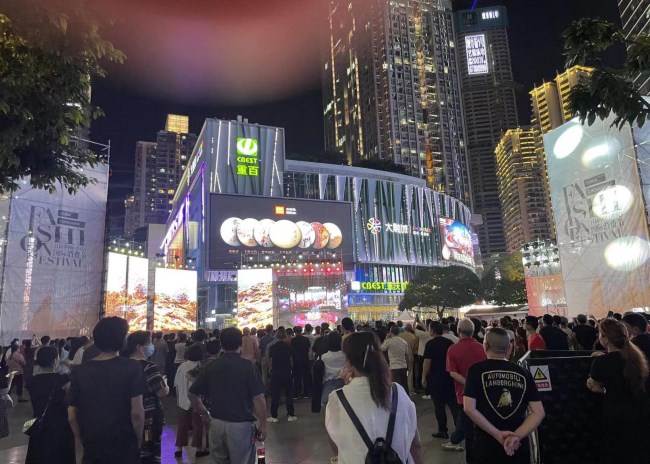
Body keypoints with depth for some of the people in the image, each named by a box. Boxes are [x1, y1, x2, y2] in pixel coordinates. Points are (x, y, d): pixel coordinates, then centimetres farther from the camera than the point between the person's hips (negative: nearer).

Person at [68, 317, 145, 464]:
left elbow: (72, 415, 0)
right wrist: (139, 440, -2)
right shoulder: (131, 368, -14)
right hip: (124, 445, -3)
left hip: (92, 446, 3)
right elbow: (137, 412, -16)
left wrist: (80, 440, 15)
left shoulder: (80, 371, -5)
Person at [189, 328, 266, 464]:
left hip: (216, 423, 4)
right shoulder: (247, 366, -12)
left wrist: (204, 414, 18)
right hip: (241, 424, -4)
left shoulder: (211, 366, 1)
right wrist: (263, 424, -6)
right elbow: (258, 398, -15)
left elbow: (193, 394, 6)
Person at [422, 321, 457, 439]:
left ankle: (442, 431, 9)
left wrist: (424, 378, -8)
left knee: (439, 405, 4)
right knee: (453, 404, 11)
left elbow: (427, 362, -15)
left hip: (435, 379, -5)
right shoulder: (450, 342, 3)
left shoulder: (430, 344, -12)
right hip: (450, 378, 5)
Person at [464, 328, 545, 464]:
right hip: (518, 447, 3)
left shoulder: (476, 370, -5)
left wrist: (497, 434, -12)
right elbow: (538, 413, -3)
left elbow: (469, 408, -15)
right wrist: (516, 436, -10)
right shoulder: (523, 373, 3)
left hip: (486, 446, -2)